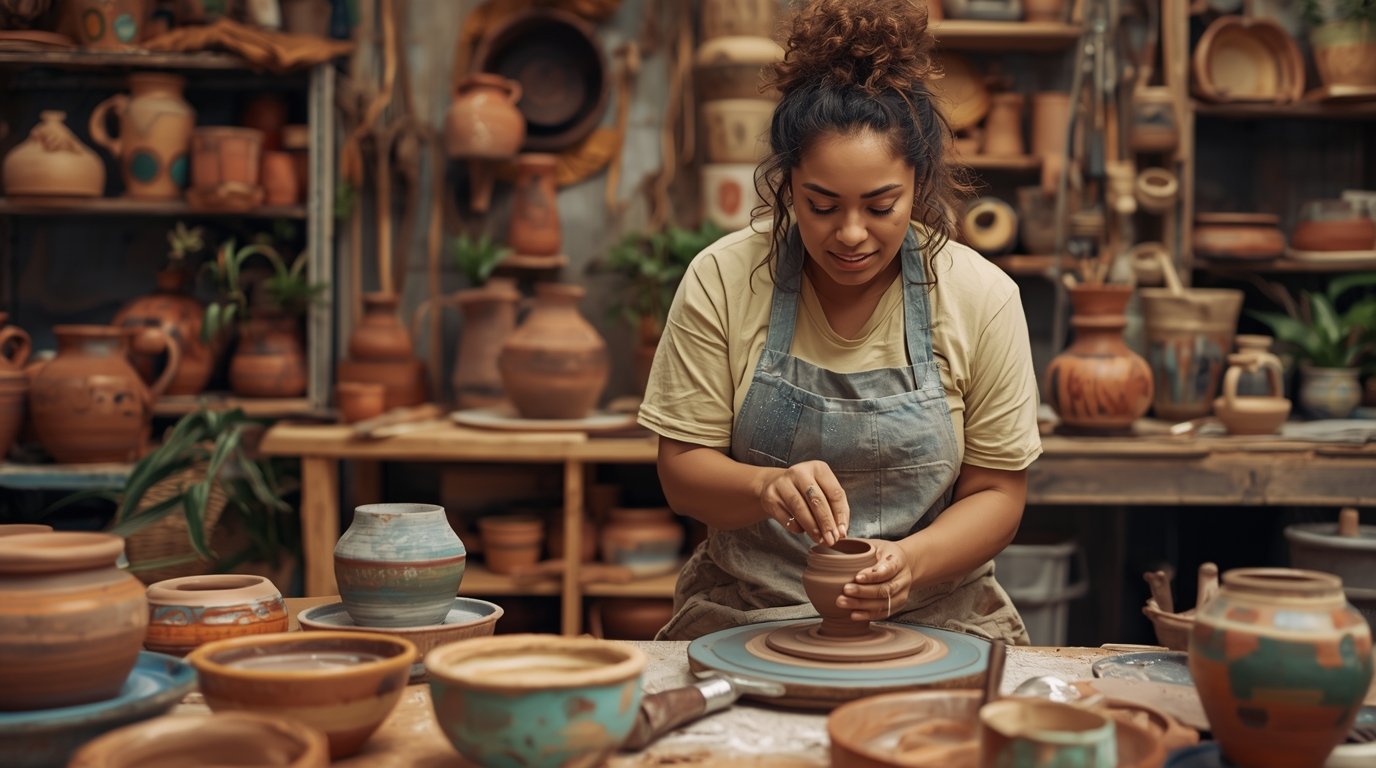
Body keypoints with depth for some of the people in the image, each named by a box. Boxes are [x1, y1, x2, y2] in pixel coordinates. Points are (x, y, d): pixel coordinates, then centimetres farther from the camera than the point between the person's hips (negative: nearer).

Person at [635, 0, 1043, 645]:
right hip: (745, 612, 0)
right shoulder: (722, 279, -5)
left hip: (933, 616, 1)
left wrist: (909, 563, -18)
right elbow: (682, 472, -1)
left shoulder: (982, 296, -4)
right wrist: (767, 487, -23)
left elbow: (996, 493, 2)